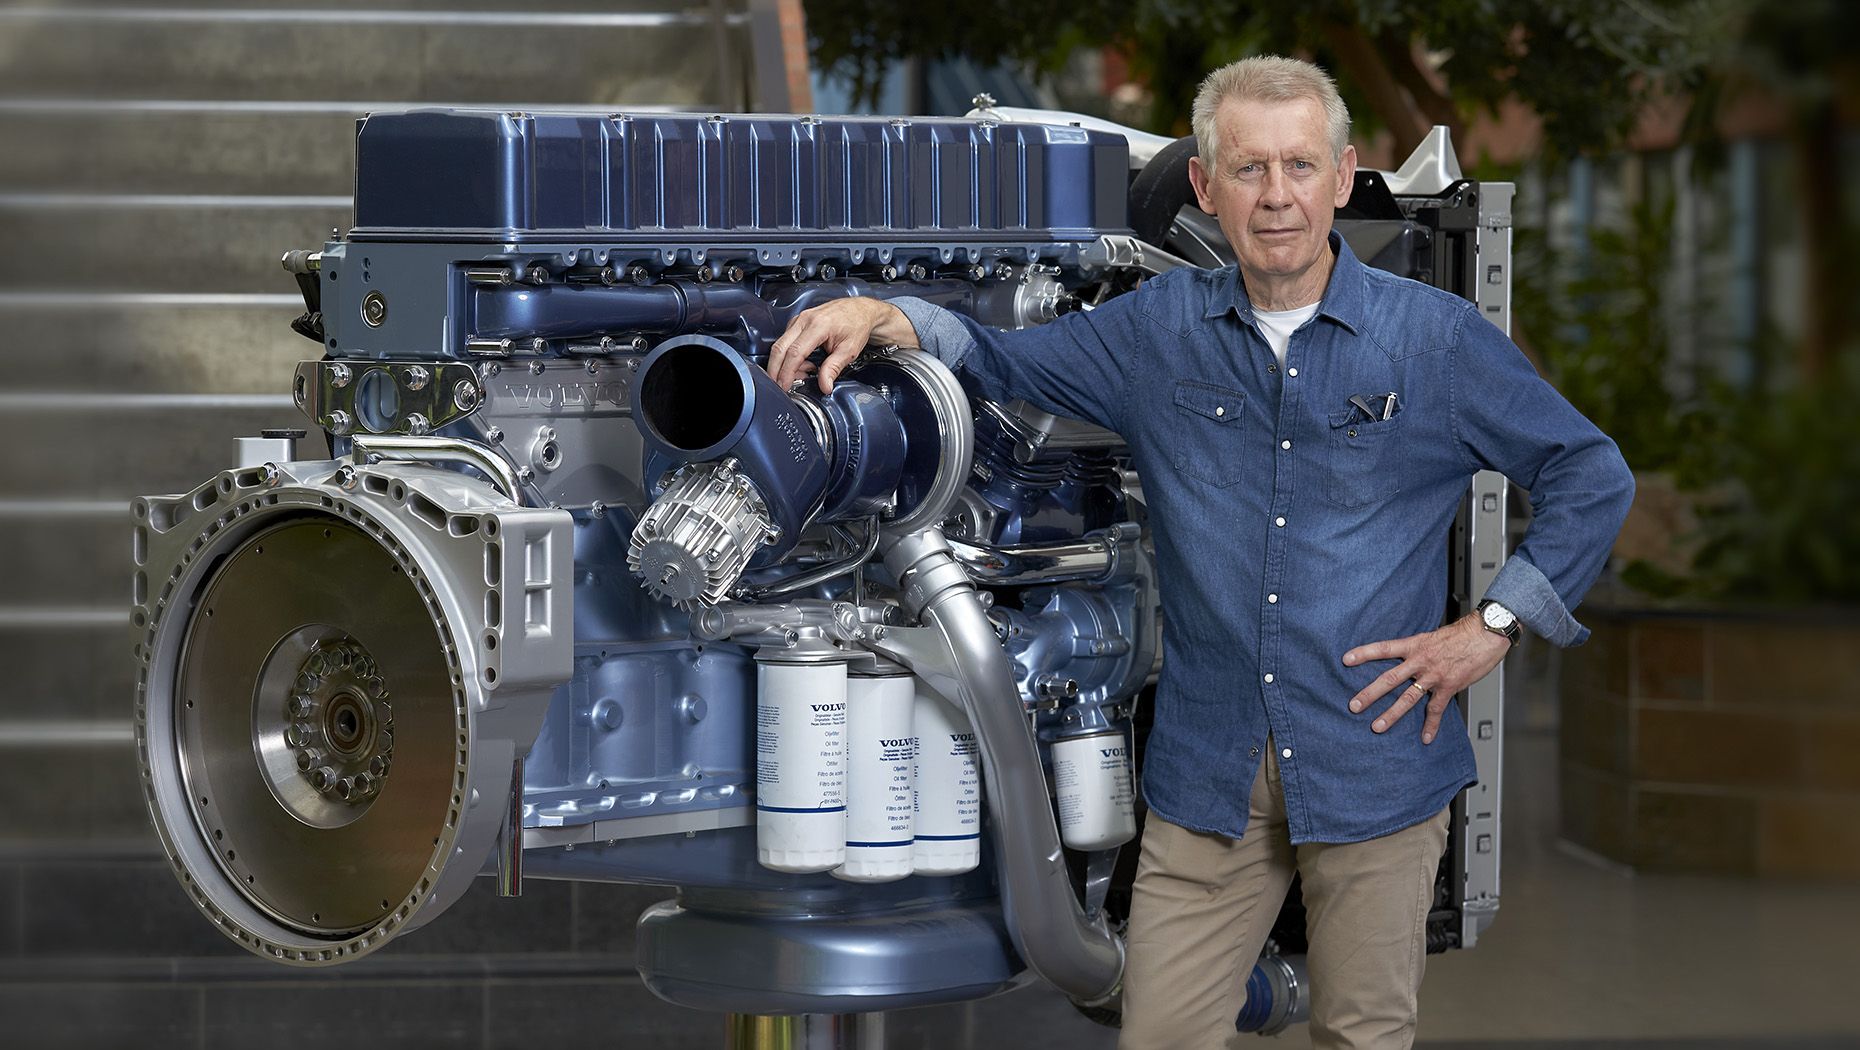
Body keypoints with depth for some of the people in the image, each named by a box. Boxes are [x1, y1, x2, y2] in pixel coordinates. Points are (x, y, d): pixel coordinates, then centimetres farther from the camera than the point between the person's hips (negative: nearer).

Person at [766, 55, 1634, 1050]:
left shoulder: (1436, 337, -1)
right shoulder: (1159, 329, 7)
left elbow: (1591, 477, 5)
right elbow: (1002, 362, 17)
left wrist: (1493, 627, -1)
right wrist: (885, 318, -2)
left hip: (1374, 768, -2)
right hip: (1210, 774, 2)